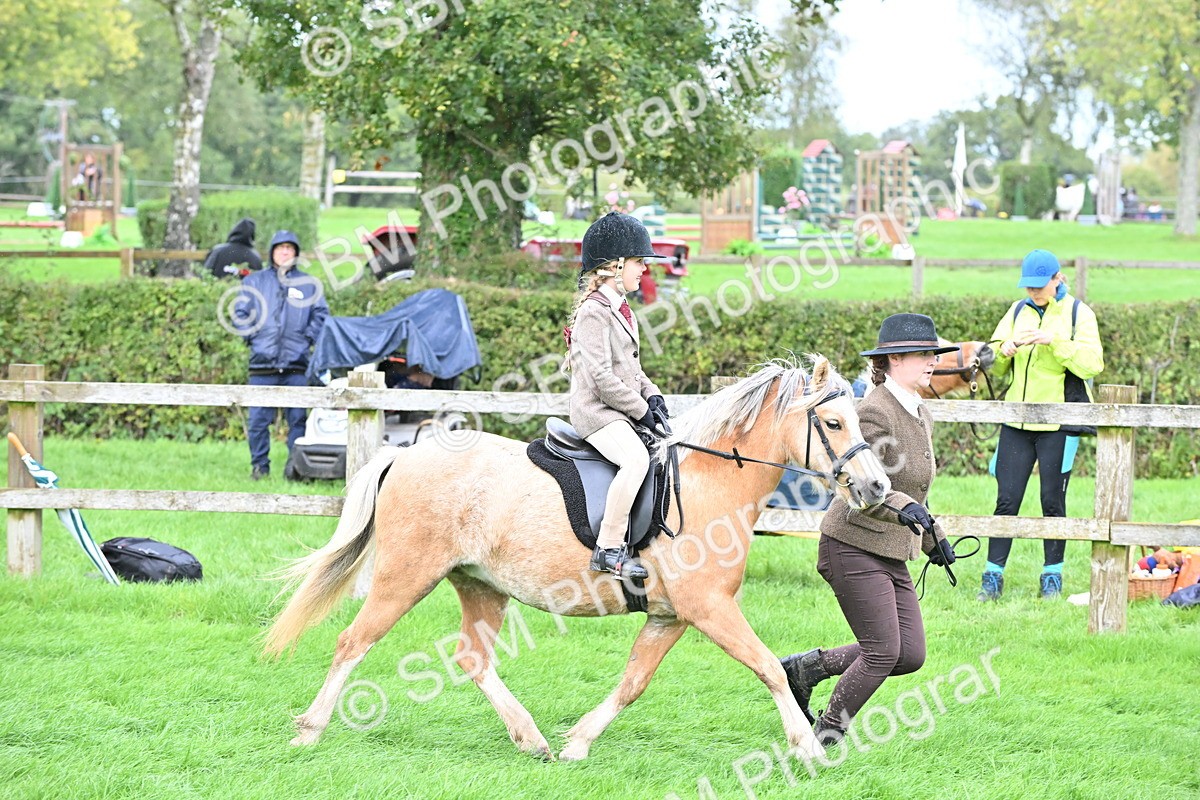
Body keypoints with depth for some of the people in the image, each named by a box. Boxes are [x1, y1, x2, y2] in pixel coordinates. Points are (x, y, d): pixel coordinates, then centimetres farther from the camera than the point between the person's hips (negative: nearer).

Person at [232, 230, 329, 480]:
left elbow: (321, 315, 13)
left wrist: (308, 337, 0)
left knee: (298, 419, -2)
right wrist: (252, 336, 1)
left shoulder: (309, 284, 14)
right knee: (258, 419, -3)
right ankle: (259, 466, 5)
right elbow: (240, 313, 14)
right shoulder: (254, 281, 15)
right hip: (263, 363, 0)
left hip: (296, 364, 0)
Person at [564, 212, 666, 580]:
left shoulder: (621, 310, 18)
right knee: (636, 458, -33)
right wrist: (640, 411, -14)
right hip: (596, 411, -10)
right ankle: (608, 550, -32)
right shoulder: (593, 312, -13)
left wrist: (653, 396, 7)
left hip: (622, 412, 10)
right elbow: (602, 377, -20)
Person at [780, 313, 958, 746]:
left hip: (891, 554, 9)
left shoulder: (920, 414, 12)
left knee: (911, 655, 5)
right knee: (883, 653, -9)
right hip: (854, 546, -9)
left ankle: (808, 667, 18)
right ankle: (825, 739, 8)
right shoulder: (874, 411, -17)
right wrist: (903, 508, -38)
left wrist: (933, 538, 22)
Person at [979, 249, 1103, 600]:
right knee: (1007, 499, -1)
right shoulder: (1017, 312, 12)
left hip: (1057, 425, -3)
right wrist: (1007, 348, -12)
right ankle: (993, 575, 3)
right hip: (1016, 422, 3)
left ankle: (1053, 574, 13)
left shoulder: (1078, 313, 0)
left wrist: (1054, 341, -23)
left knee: (1053, 500, 2)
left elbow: (1092, 363, -13)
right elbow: (993, 366, 10)